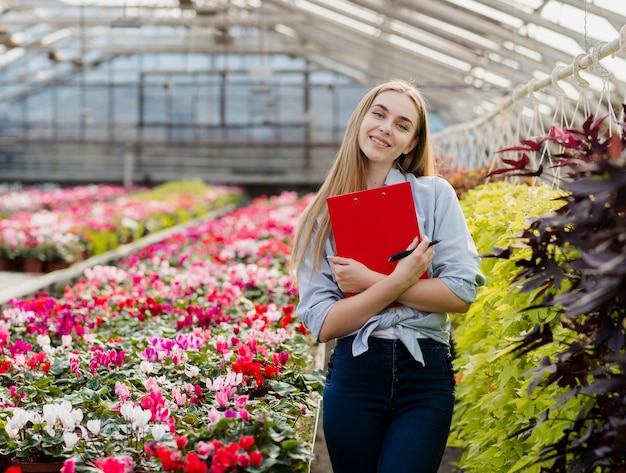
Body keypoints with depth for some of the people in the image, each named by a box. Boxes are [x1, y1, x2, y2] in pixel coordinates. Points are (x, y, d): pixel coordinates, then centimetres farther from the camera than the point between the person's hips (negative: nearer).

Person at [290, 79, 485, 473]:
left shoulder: (434, 194, 2)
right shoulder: (320, 216, 4)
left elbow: (462, 293, -7)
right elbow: (322, 324, -5)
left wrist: (370, 281, -11)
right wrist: (398, 281, -15)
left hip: (425, 373, -1)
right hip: (353, 375, 1)